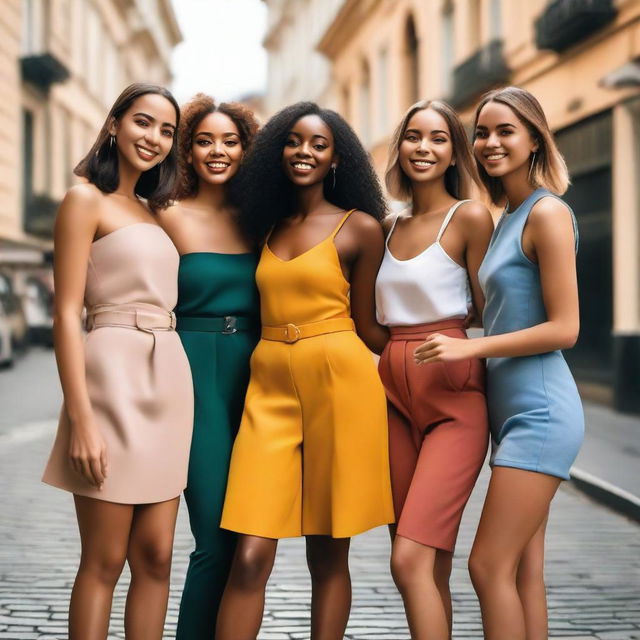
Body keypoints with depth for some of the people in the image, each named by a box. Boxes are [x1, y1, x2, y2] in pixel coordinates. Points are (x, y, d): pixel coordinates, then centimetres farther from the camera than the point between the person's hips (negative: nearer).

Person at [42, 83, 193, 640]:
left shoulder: (152, 211, 18)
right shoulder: (86, 201, -3)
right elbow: (67, 314, -11)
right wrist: (81, 419, -17)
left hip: (168, 381, 7)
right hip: (115, 375, -7)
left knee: (155, 557, 7)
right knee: (104, 561, -1)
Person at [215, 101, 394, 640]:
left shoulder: (360, 228, 3)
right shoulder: (265, 226, 15)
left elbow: (367, 328, 8)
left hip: (340, 386, -3)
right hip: (270, 390, 3)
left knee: (328, 554, 4)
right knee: (249, 558, -6)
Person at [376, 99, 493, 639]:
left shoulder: (469, 218, -4)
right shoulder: (389, 228, 14)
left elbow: (487, 311, -2)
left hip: (453, 396, -6)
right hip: (395, 394, 6)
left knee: (411, 560, -16)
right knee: (432, 566, 10)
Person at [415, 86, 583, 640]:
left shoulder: (548, 213, -11)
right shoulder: (508, 219, 16)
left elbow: (564, 328, -16)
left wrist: (470, 348, -16)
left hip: (540, 411, -9)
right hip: (516, 410, 9)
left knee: (490, 566, -8)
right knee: (524, 570, 10)